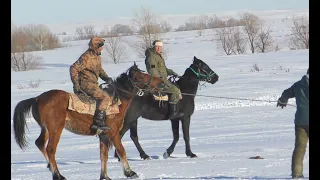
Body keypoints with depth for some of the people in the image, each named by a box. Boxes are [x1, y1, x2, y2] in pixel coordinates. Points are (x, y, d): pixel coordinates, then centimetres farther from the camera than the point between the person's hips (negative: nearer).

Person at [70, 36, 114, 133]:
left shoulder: (97, 56, 13)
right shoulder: (87, 57, -17)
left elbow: (99, 69, 27)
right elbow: (74, 68, -20)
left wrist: (106, 78, 7)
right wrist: (76, 85, -22)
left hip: (93, 83, 10)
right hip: (86, 83, -10)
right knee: (105, 97, -23)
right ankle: (98, 121, -28)